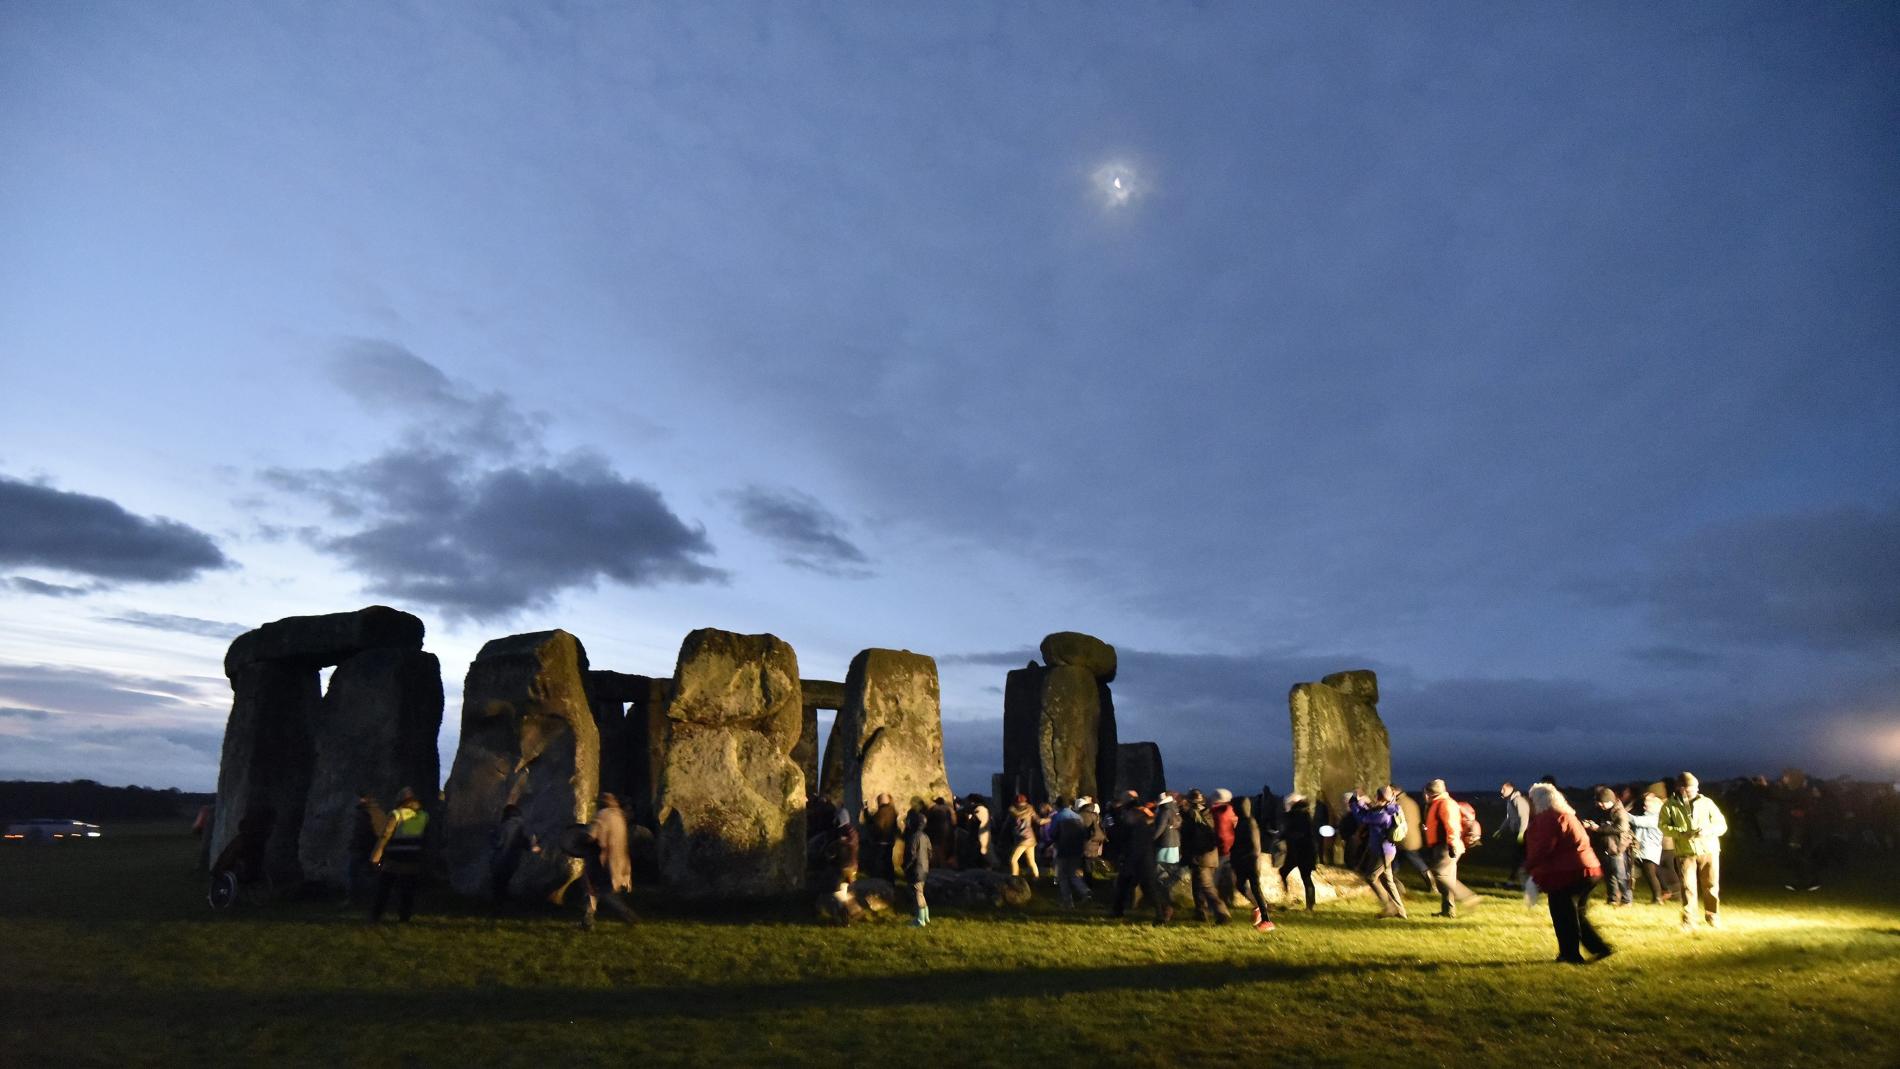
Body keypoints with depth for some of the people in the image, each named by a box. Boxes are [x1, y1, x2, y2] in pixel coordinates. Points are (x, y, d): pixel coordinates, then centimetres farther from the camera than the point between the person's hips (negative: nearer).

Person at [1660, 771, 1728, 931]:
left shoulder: (1706, 802, 5)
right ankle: (1689, 921, 5)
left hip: (1709, 850, 1)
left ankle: (1713, 915, 27)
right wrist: (1681, 833, -19)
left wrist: (1708, 830, -14)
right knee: (1688, 887, -3)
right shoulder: (1670, 806, 1)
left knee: (1711, 886, 6)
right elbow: (1663, 826, -4)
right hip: (1685, 852, -1)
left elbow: (1722, 826, 5)